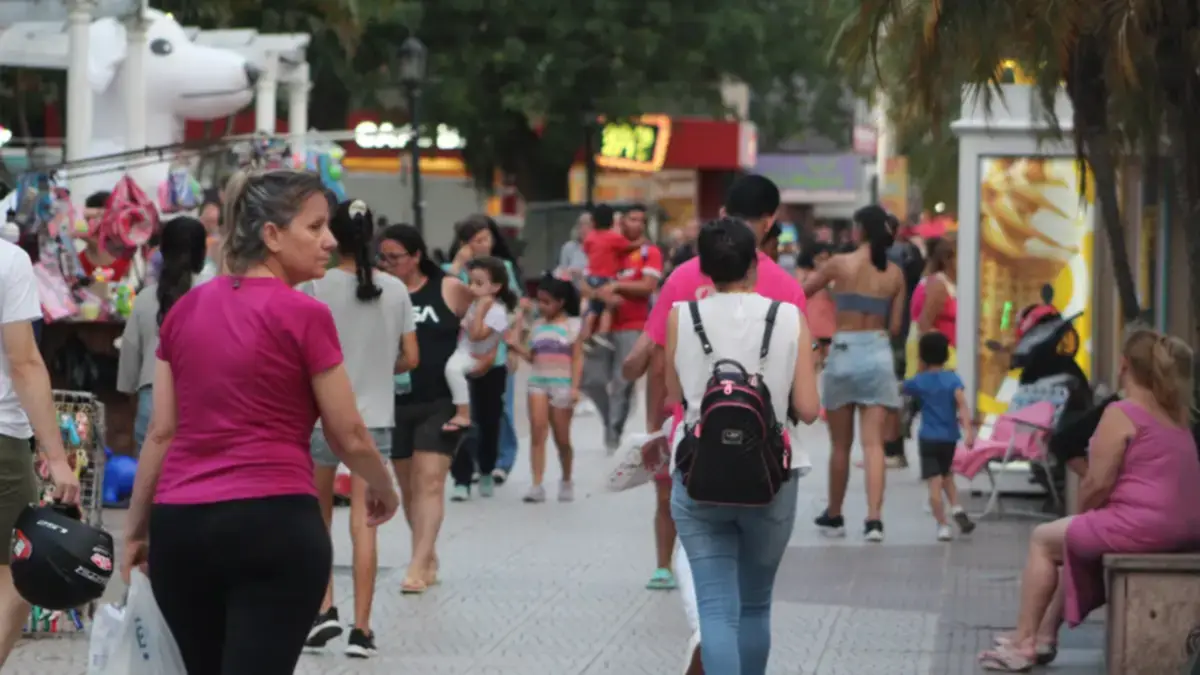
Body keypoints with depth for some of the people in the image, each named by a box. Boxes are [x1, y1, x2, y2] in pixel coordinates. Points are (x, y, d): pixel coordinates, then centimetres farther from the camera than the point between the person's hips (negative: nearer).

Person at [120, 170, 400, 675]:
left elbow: (160, 433, 11)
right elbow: (349, 437, -1)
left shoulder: (184, 311, 10)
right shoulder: (304, 315, -6)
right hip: (274, 526, -6)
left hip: (179, 526, 6)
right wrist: (384, 491, 18)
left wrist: (134, 530, 19)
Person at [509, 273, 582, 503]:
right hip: (538, 382, 3)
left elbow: (577, 359, -2)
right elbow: (532, 356, 12)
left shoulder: (572, 325, 1)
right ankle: (537, 485, -17)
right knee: (537, 429, -13)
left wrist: (575, 387, -10)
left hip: (562, 384, -3)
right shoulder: (538, 325, 13)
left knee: (562, 438, 5)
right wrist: (515, 346, -5)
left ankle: (566, 482, 26)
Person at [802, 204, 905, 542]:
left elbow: (803, 290, 7)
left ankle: (834, 516, 24)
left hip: (844, 352, -1)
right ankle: (874, 518, -15)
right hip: (878, 353, 2)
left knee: (840, 445, 11)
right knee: (873, 443, -3)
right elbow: (895, 326, 5)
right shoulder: (894, 274, 2)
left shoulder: (841, 264, -6)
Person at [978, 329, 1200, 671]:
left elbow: (1099, 482, -13)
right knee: (1078, 537, 30)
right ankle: (1044, 634, 28)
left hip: (1143, 526, -8)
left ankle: (1024, 642, 12)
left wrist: (1081, 512, 5)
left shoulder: (1121, 414, -11)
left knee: (1044, 538, 13)